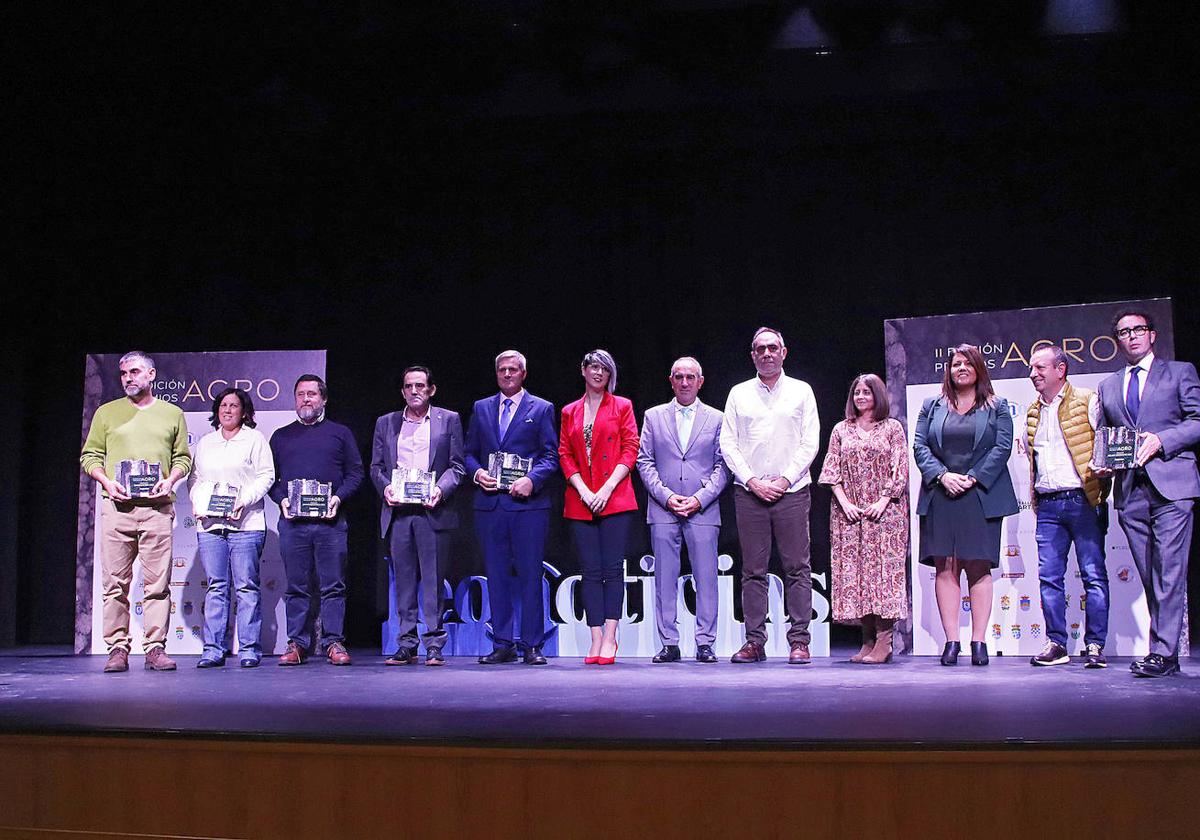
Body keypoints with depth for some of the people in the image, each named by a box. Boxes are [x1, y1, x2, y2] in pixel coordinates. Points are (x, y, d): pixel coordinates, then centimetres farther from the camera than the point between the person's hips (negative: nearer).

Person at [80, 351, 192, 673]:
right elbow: (90, 455, 11)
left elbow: (183, 457, 14)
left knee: (158, 583, -3)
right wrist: (106, 481, -6)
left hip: (157, 507, 0)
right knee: (115, 583, -1)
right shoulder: (107, 413, 13)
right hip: (116, 506, 0)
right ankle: (117, 648, 4)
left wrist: (170, 480, -5)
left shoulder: (172, 414, 14)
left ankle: (155, 648, 1)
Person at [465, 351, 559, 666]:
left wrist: (532, 479, -15)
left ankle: (532, 645, 3)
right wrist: (477, 473, -4)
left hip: (528, 502, -3)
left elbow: (551, 455, 1)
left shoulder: (542, 409, 7)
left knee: (530, 575, -3)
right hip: (490, 503, 3)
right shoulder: (481, 409, 17)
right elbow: (469, 453, 16)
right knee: (496, 575, 5)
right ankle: (502, 645, 11)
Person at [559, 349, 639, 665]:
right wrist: (583, 491, -6)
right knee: (591, 572, 0)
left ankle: (609, 639, -4)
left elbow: (630, 451, 0)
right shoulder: (569, 412, 16)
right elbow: (564, 455, 9)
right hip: (580, 500, 3)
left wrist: (606, 489, -10)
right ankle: (596, 639, 1)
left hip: (615, 498, -2)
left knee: (613, 569, -6)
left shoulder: (622, 407, 8)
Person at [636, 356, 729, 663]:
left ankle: (705, 643, 5)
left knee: (706, 578, -2)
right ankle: (669, 644, 7)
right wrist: (667, 497, -6)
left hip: (703, 510, -1)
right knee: (665, 578, 2)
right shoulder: (653, 417, 11)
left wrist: (699, 499, -8)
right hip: (663, 510, 1)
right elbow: (644, 462, 6)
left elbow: (722, 465, 5)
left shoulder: (715, 419, 9)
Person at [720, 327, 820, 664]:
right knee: (753, 570, 2)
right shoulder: (739, 393, 12)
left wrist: (785, 479, -7)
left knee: (797, 568, -3)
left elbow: (810, 443, 3)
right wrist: (753, 480, -5)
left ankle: (799, 640, 1)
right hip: (749, 492, 1)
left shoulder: (801, 391, 9)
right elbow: (728, 443, 7)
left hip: (791, 491, -1)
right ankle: (754, 641, 5)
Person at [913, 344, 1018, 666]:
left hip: (980, 497, -1)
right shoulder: (932, 406, 14)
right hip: (940, 497, 2)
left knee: (978, 568, -2)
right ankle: (951, 641, -2)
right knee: (945, 568, -3)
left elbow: (1002, 447, 0)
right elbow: (920, 446, 6)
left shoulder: (997, 407, 10)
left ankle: (979, 641, 0)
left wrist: (972, 479, -11)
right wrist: (943, 476, -10)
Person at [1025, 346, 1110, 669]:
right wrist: (1036, 496, 13)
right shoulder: (1032, 412, 16)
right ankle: (1056, 644, 9)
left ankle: (1095, 645, 4)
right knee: (1049, 576, 3)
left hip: (1083, 500, -5)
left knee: (1094, 575, -1)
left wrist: (1100, 492, -10)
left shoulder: (1087, 402, -1)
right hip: (1047, 505, 5)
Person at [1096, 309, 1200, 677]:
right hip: (1130, 491, 4)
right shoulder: (1107, 387, 21)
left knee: (1168, 572, -11)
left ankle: (1162, 652, -13)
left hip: (1170, 484, -4)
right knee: (1150, 576, 5)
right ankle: (1166, 653, 9)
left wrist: (1161, 440, -13)